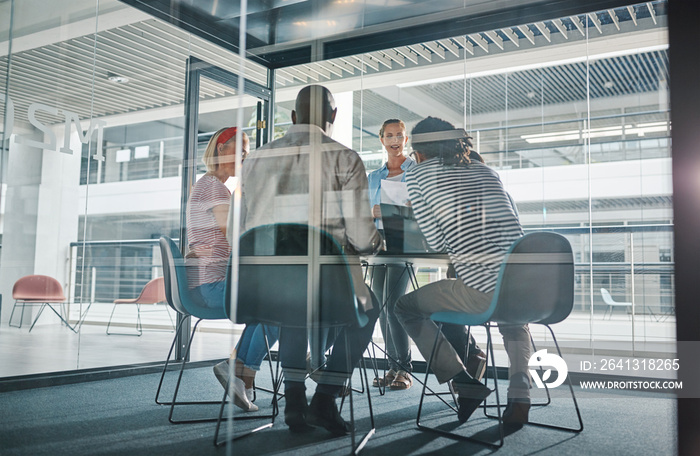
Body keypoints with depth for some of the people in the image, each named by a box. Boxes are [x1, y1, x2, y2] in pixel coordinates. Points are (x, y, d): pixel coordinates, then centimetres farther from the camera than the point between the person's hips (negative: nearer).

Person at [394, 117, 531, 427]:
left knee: (405, 306, 18)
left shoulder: (418, 175, 6)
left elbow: (437, 242, 0)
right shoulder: (486, 171, 20)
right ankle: (519, 395, 20)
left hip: (481, 293, -5)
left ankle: (464, 383, 10)